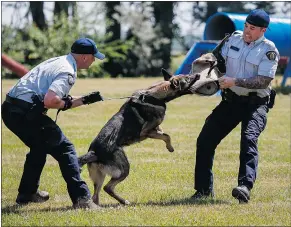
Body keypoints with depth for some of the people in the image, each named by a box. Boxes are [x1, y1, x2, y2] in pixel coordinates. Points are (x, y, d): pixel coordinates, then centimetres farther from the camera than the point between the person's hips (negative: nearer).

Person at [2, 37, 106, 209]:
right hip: (26, 113, -10)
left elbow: (54, 100, 26)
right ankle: (81, 198, -9)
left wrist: (84, 100, 23)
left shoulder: (58, 62, 20)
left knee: (39, 147, 30)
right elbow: (50, 100, -24)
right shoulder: (68, 72, -10)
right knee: (64, 148, -3)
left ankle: (27, 193, 37)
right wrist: (66, 103, -5)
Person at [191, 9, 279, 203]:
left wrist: (234, 82, -25)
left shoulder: (269, 50, -11)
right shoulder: (234, 39, 5)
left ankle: (245, 187, -44)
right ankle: (204, 189, 12)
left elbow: (264, 81, -20)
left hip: (256, 103, -6)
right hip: (231, 100, 6)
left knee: (249, 138, -30)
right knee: (205, 140, 1)